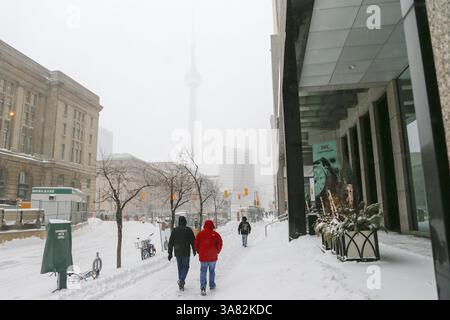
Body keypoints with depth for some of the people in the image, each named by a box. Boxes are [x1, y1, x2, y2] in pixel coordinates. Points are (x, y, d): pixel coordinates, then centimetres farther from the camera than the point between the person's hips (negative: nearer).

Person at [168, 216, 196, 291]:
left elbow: (170, 243, 3)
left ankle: (181, 284, 19)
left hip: (177, 253, 3)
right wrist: (194, 250, 12)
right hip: (186, 252, -3)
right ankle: (181, 280, -12)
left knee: (180, 267, 15)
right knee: (185, 266, 10)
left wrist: (170, 253, 8)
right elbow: (193, 241, -2)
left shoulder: (174, 230, 2)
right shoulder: (188, 230, -6)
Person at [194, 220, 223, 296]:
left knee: (203, 272, 4)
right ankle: (212, 286, 28)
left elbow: (196, 244, 0)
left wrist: (199, 252, 15)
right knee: (212, 271, 18)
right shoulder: (215, 234, -8)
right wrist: (217, 252, 11)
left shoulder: (200, 234, -4)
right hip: (213, 257, 0)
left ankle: (203, 288, -9)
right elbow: (220, 244, -6)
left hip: (203, 256, 0)